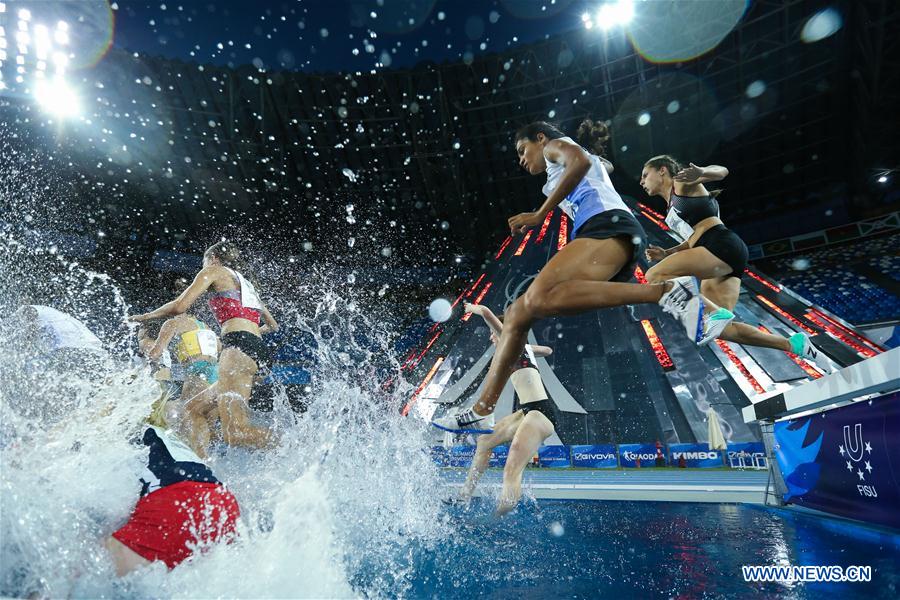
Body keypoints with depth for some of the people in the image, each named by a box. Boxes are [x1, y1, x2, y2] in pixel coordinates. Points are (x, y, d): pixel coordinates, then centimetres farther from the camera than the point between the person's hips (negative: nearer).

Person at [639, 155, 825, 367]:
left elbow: (721, 171, -9)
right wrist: (666, 254, 14)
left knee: (654, 276, -27)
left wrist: (700, 173, -32)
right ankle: (793, 344, 10)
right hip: (720, 262, 9)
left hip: (723, 247, -9)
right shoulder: (672, 207, 29)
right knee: (720, 327, 4)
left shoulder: (681, 182, 8)